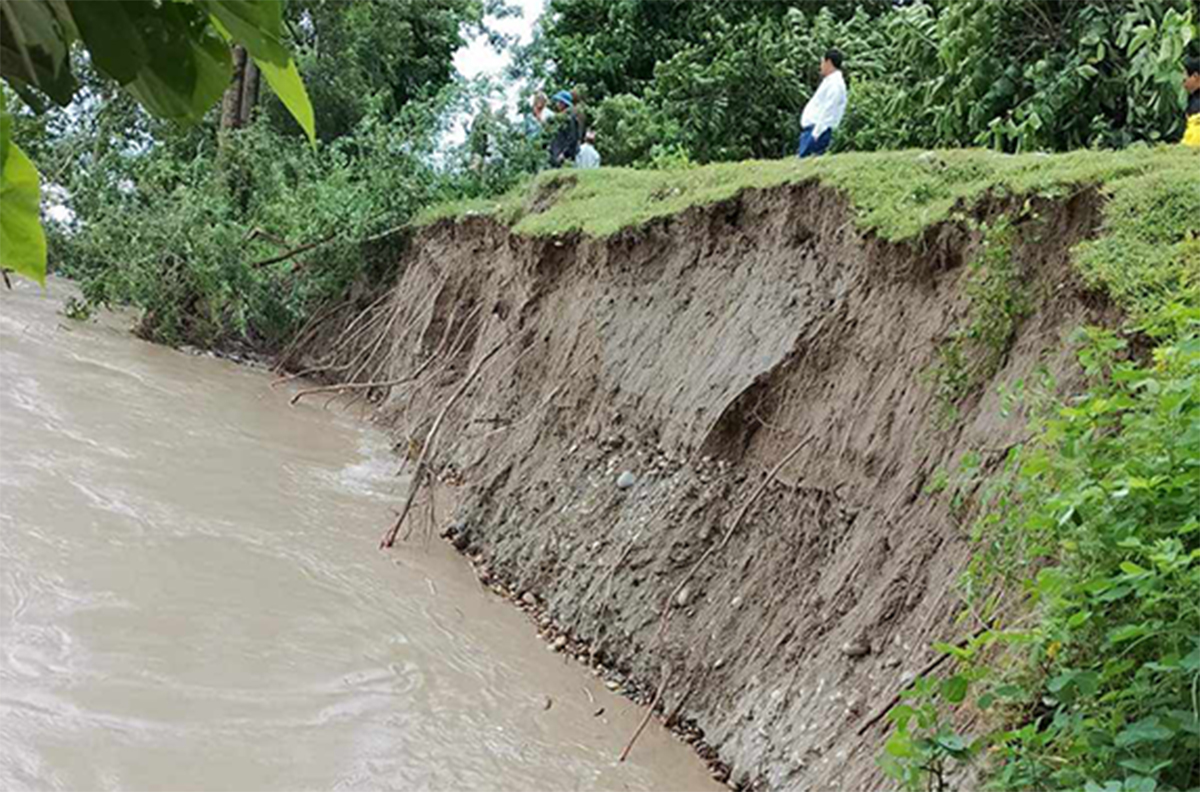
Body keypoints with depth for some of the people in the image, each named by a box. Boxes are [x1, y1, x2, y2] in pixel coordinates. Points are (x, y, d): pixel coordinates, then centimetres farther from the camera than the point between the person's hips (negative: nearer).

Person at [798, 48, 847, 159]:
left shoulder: (835, 84, -12)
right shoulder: (829, 81, 20)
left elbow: (827, 112, -19)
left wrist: (815, 134, -22)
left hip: (819, 130, -10)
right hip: (810, 128, 10)